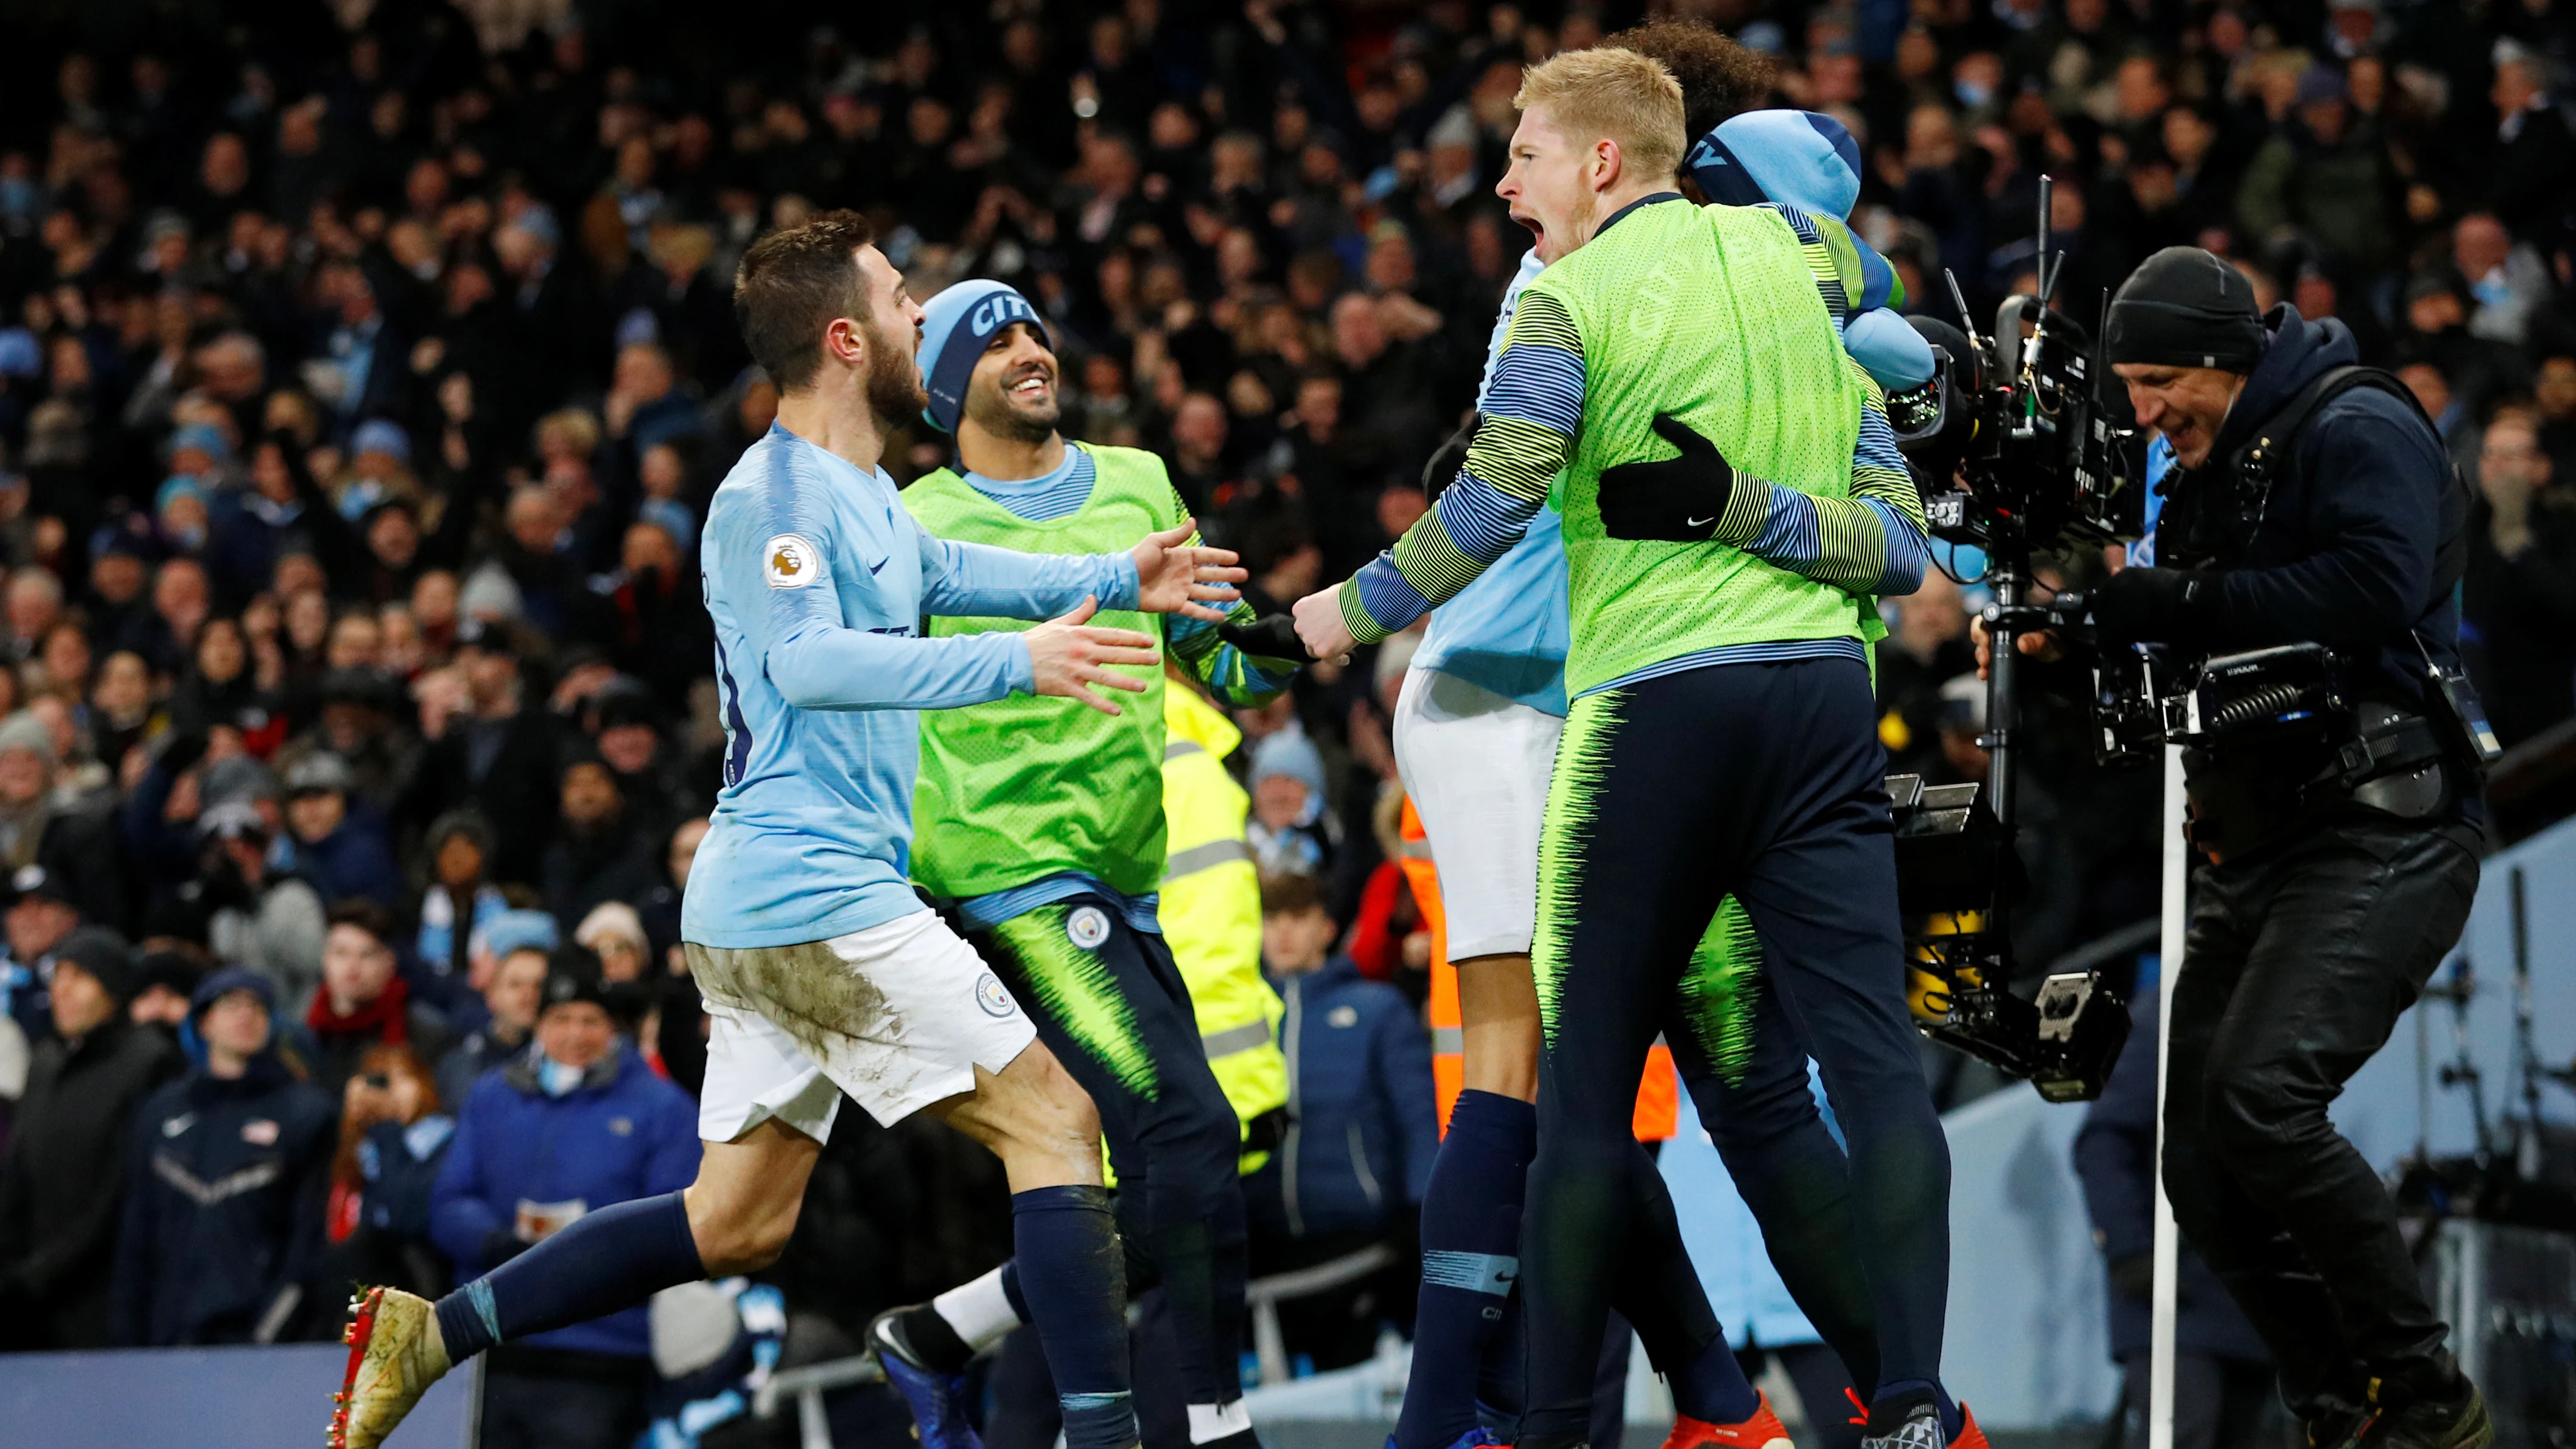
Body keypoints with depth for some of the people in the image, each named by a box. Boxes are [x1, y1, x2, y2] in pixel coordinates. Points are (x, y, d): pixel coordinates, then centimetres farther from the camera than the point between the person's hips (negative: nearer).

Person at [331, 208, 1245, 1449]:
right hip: (815, 893, -10)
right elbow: (808, 661, -26)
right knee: (1054, 1120, -11)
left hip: (759, 913, 10)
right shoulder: (767, 496, -12)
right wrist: (1015, 662, -33)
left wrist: (1116, 580, 28)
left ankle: (428, 1334, 13)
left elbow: (943, 574, 38)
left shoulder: (864, 495, 19)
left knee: (736, 1225, 12)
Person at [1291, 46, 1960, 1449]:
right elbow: (1900, 539, 11)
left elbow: (1491, 507, -11)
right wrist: (1745, 511, -2)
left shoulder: (1567, 302, 0)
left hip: (1653, 702, -4)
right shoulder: (1791, 264, 17)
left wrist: (1356, 611, 3)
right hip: (1823, 689, 4)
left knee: (1589, 1076, 5)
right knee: (1868, 1049, -3)